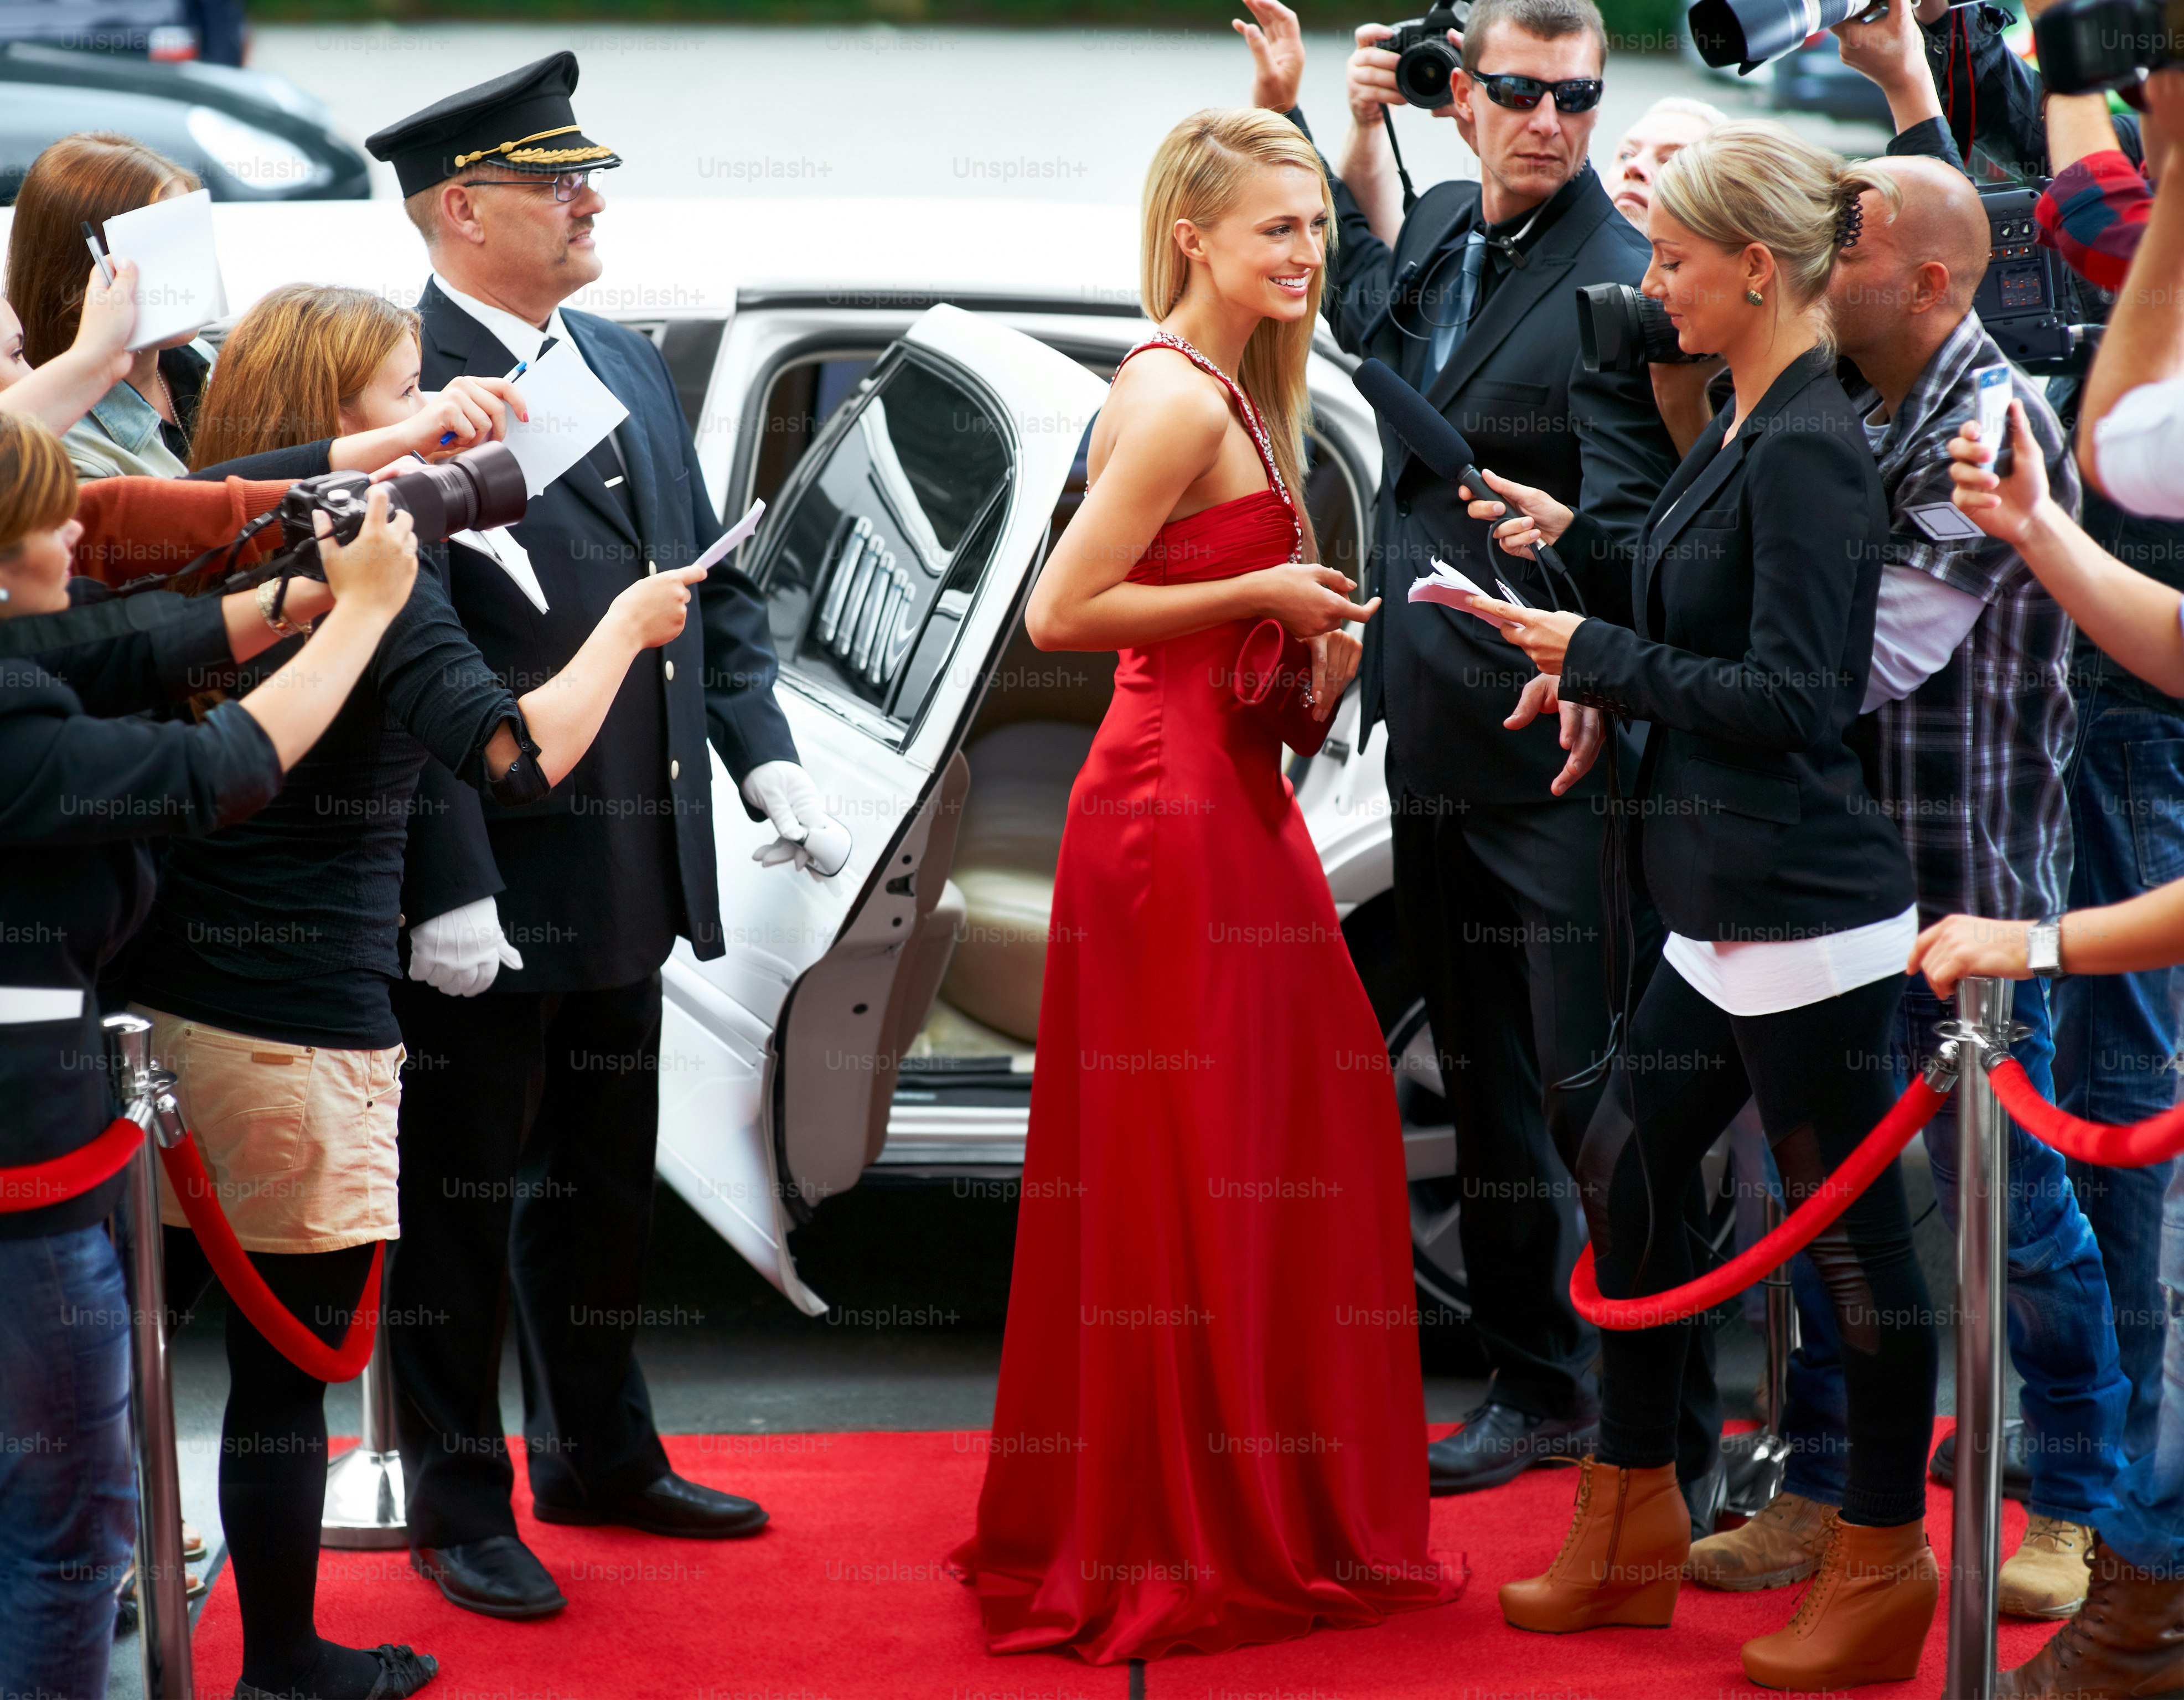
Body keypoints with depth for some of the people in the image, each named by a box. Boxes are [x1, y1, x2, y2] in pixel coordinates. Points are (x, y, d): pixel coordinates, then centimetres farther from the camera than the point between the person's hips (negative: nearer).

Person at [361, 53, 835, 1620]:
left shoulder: (628, 365, 10)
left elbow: (714, 579, 18)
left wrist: (765, 752, 6)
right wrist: (445, 889, -23)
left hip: (628, 875, 8)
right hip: (488, 894, -8)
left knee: (605, 1187, 21)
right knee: (460, 1200, 7)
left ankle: (600, 1452, 36)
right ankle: (459, 1505, 19)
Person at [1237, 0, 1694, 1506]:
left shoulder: (1618, 285, -15)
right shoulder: (1443, 226, 9)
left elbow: (1629, 525, -20)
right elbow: (1371, 314, 32)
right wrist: (1305, 122, 24)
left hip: (1558, 756, -8)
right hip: (1435, 744, 8)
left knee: (1591, 1093, -5)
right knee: (1486, 1088, 16)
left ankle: (1680, 1436, 4)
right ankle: (1540, 1392, 29)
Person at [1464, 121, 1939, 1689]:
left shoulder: (1810, 454, -17)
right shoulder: (1748, 432, 12)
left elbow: (1787, 695, -20)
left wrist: (1599, 657, -12)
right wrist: (1578, 545, 11)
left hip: (1805, 910, -10)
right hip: (1733, 910, 10)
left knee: (1852, 1227, 0)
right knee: (1626, 1167, 16)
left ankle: (1884, 1573, 11)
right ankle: (1634, 1533, 28)